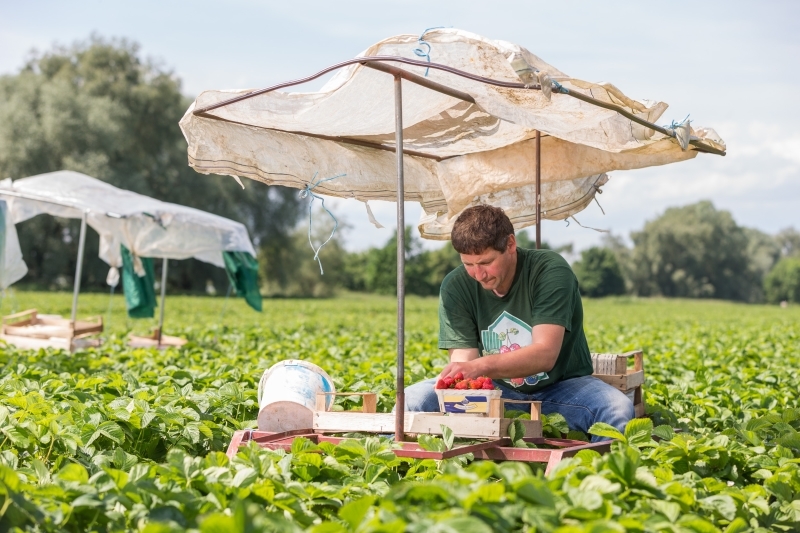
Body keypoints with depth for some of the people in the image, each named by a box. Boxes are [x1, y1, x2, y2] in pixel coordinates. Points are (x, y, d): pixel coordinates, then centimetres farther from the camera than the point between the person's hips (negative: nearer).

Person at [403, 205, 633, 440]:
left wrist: (481, 366, -43)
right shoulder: (456, 286, -9)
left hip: (560, 387, -2)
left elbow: (545, 354, -28)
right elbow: (462, 358, -14)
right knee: (413, 399, -20)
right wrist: (451, 379, -39)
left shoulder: (550, 271, -19)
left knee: (618, 408, -32)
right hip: (495, 389, 3)